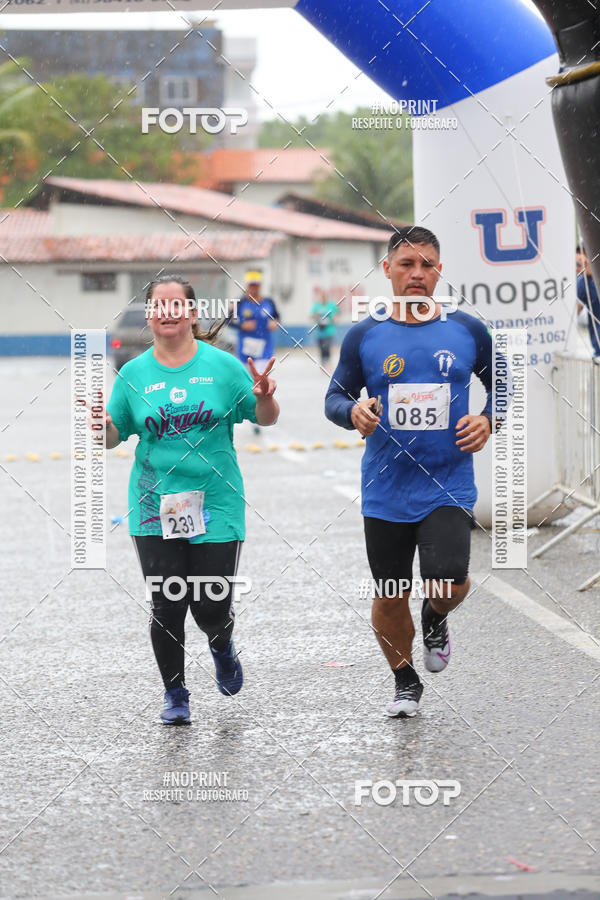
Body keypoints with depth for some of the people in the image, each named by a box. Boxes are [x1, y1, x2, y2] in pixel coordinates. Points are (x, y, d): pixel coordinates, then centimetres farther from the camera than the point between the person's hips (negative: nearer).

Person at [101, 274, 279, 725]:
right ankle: (175, 694, 18)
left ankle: (223, 649, 36)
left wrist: (265, 397, -17)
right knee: (167, 606, -1)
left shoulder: (222, 366, 1)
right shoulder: (134, 374, 5)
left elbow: (266, 418, 4)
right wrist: (100, 421, -14)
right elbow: (113, 437, 8)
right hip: (155, 509, 1)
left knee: (211, 607, -1)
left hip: (216, 506, -1)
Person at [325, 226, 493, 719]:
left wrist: (488, 421, -4)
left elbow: (500, 386, 15)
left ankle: (436, 619, 17)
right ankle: (406, 682, 31)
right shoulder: (365, 335, 1)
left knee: (447, 584, -19)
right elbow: (335, 396, 8)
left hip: (449, 487, -1)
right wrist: (353, 410, -14)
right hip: (386, 489, 1)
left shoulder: (468, 331, 2)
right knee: (390, 597, 7)